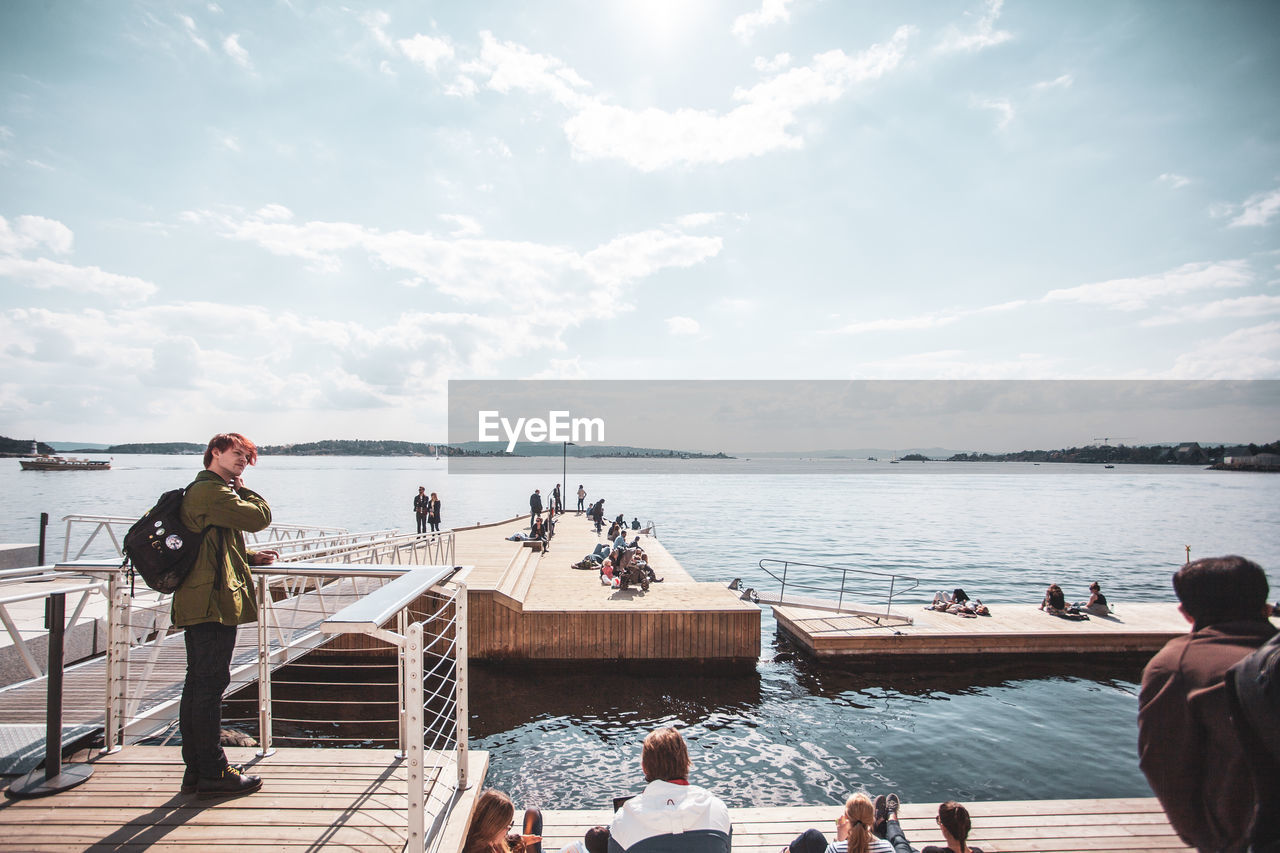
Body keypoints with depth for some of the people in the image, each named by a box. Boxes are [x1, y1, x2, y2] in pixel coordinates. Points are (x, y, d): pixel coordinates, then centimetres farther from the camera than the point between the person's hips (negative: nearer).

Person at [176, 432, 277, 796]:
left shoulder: (200, 491, 23)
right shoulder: (212, 491, -13)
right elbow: (260, 517, -17)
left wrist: (250, 557, 13)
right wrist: (243, 489, 1)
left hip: (196, 601, 11)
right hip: (214, 602, -11)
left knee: (198, 684, 14)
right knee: (211, 684, -3)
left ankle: (195, 769, 24)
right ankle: (212, 772, 6)